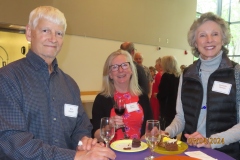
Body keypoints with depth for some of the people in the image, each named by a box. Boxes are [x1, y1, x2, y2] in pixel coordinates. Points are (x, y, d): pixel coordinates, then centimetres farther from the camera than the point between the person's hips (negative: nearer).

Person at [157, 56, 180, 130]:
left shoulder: (166, 76, -13)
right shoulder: (178, 76, 7)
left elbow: (162, 94, -19)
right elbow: (177, 92, 14)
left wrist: (157, 95, 1)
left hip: (167, 108, -7)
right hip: (176, 108, 7)